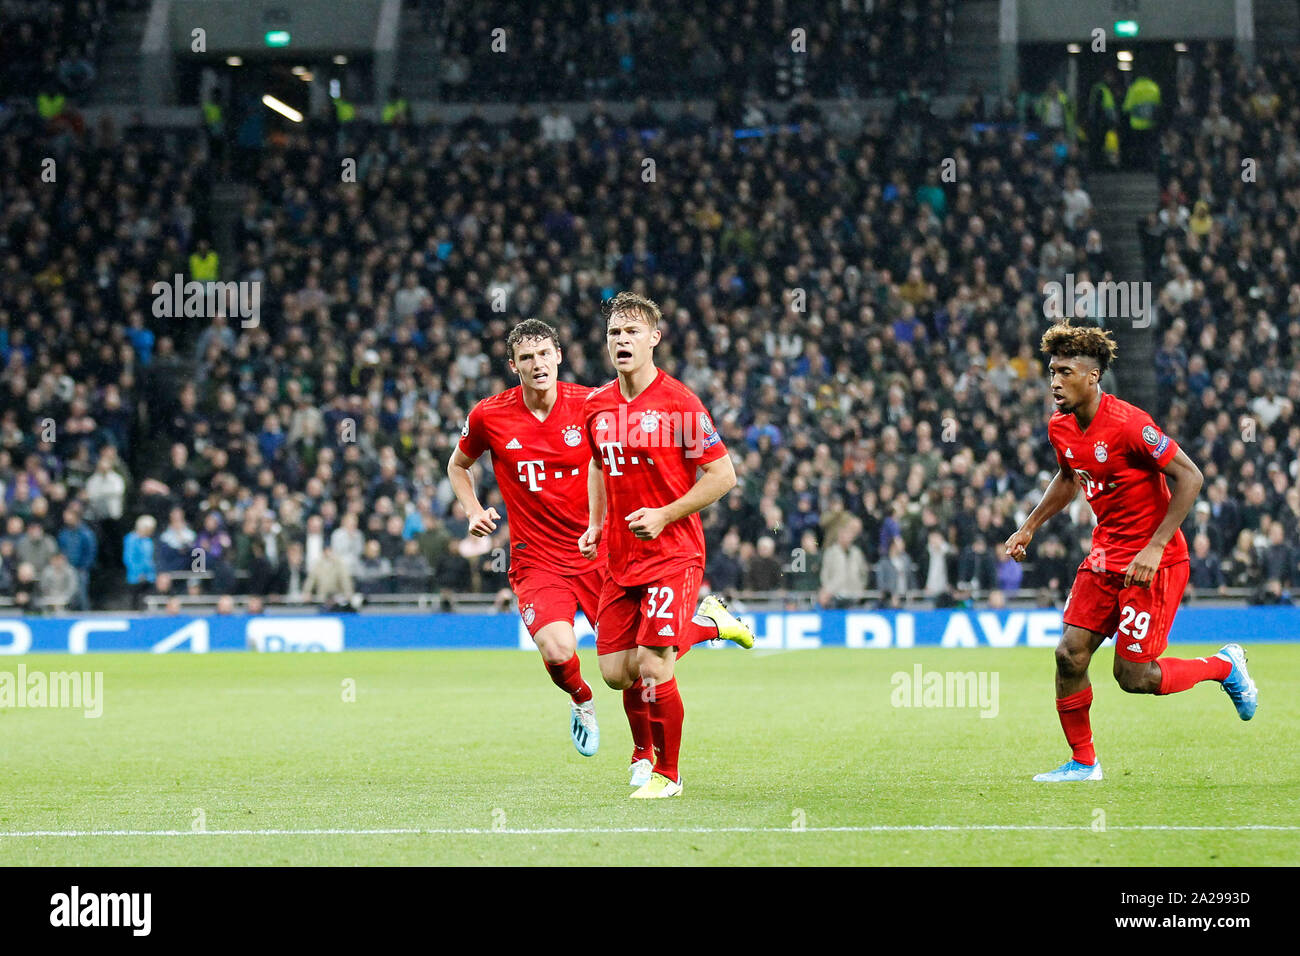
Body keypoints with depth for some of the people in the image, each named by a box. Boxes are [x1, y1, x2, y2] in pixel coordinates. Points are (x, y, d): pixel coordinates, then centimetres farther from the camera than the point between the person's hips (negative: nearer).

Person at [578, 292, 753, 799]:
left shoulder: (678, 402, -11)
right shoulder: (597, 406, 7)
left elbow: (722, 475, -9)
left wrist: (664, 516, -16)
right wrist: (594, 525, 11)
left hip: (673, 553, -6)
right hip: (621, 560, 6)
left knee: (652, 668, -13)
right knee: (616, 671, 2)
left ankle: (667, 773, 6)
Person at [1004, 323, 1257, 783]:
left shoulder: (1128, 424, -23)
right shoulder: (1060, 428, 2)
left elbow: (1190, 477, -20)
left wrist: (1155, 547, -24)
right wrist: (1029, 527, 17)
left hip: (1154, 561, -7)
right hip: (1106, 555, 7)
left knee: (1133, 676, -7)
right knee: (1070, 655, -2)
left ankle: (1225, 665, 19)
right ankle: (1082, 762, 14)